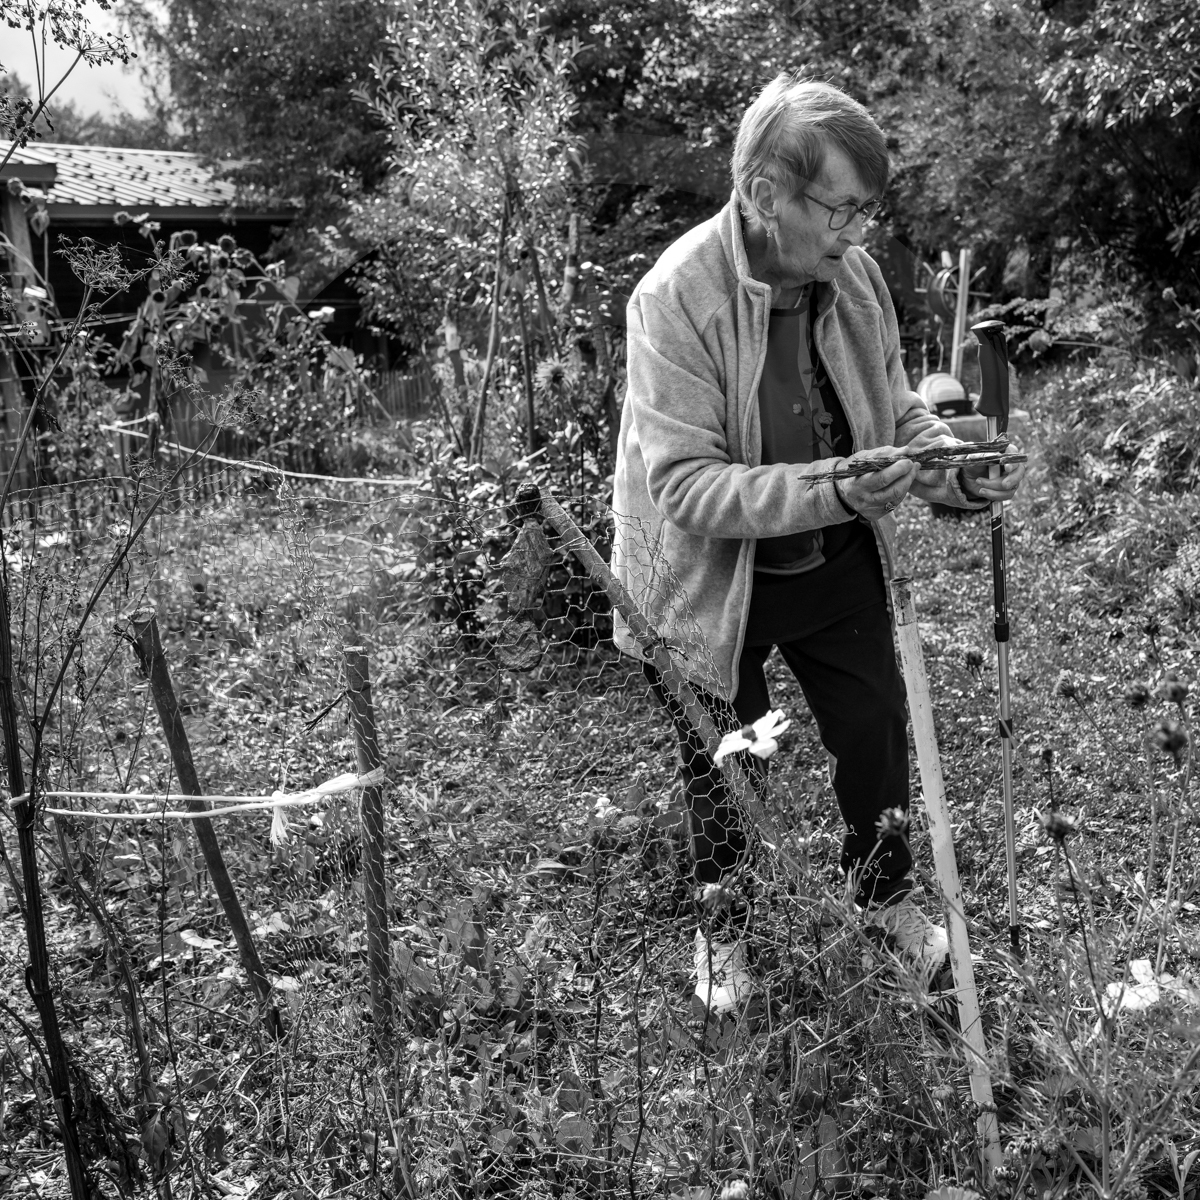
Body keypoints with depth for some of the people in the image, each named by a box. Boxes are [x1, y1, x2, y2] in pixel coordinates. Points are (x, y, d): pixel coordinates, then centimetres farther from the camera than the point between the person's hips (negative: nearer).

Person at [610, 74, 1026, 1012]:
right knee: (723, 774, 14)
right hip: (714, 583, -4)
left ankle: (885, 890, 48)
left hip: (839, 567, 5)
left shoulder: (854, 275, -9)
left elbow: (896, 411, 4)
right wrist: (830, 492, -40)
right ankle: (722, 926, 44)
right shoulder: (676, 298, -26)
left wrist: (960, 471, -16)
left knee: (878, 737, 16)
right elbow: (686, 487, -29)